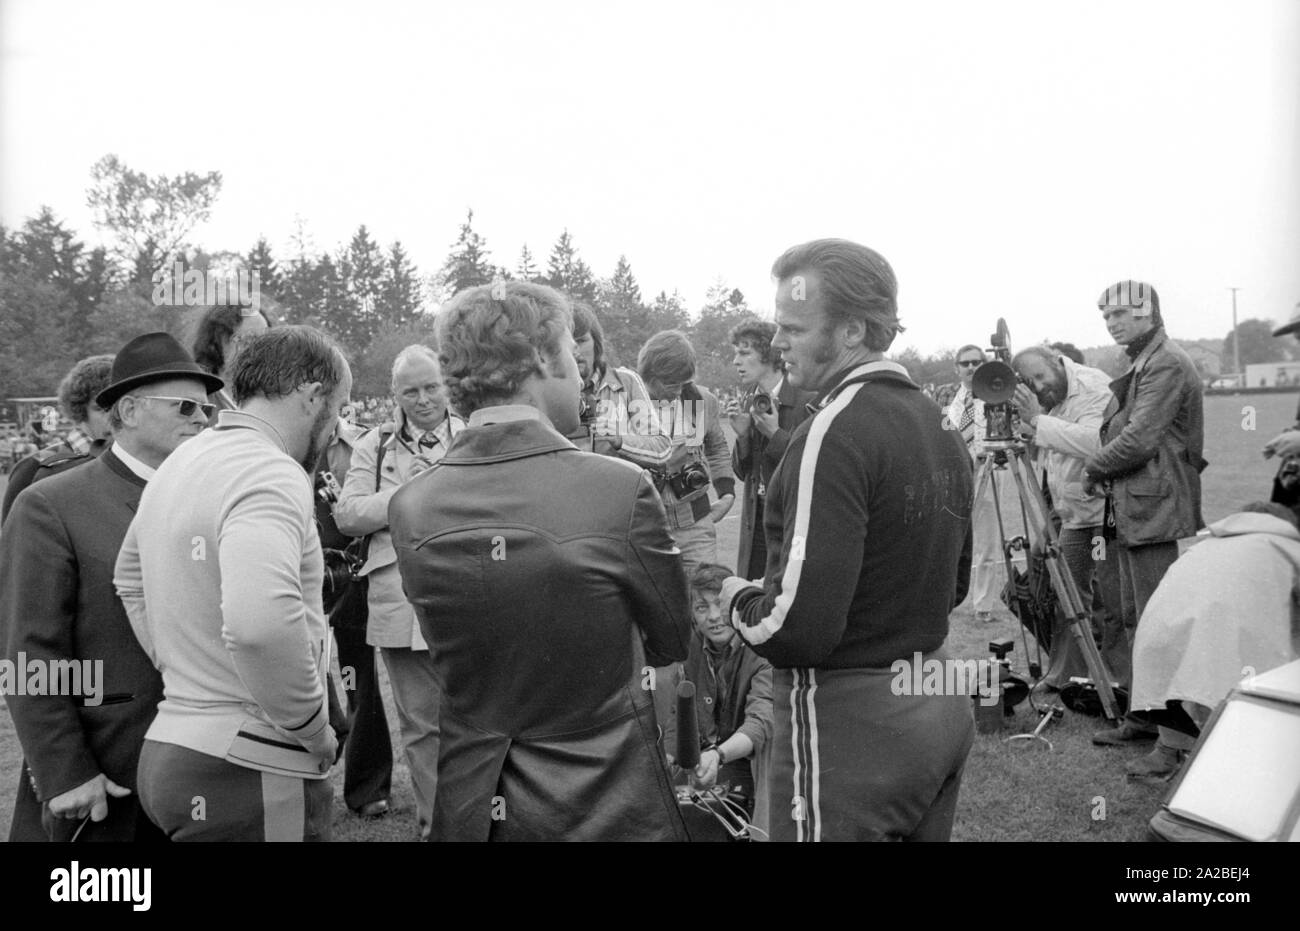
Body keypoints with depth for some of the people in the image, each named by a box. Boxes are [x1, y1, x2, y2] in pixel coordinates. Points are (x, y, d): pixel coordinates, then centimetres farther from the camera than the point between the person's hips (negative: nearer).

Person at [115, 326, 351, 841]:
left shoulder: (179, 462, 12)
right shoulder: (273, 474, -19)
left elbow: (130, 580, 26)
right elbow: (260, 622, -36)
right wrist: (313, 728, -20)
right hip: (248, 771, -9)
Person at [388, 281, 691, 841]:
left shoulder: (410, 507, -9)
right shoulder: (621, 489, -21)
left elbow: (449, 654, 4)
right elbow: (671, 641, -5)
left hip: (470, 804, 4)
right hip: (605, 807, -3)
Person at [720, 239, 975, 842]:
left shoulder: (834, 433, -21)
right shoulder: (936, 422, 8)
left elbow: (797, 627, -27)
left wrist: (737, 599, -8)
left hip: (853, 724, -9)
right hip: (941, 707, 9)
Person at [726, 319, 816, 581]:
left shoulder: (808, 400, -11)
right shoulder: (749, 400, 9)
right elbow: (741, 473, 12)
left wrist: (775, 434, -17)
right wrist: (742, 434, -6)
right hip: (755, 520, 6)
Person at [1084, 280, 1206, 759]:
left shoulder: (1167, 364, -12)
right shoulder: (1137, 365, 18)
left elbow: (1139, 440, -19)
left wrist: (1094, 467, -6)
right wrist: (1103, 470, 6)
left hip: (1157, 513, -10)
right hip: (1131, 513, 10)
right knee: (1136, 619, 15)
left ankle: (1178, 736, 1)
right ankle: (1143, 716, 25)